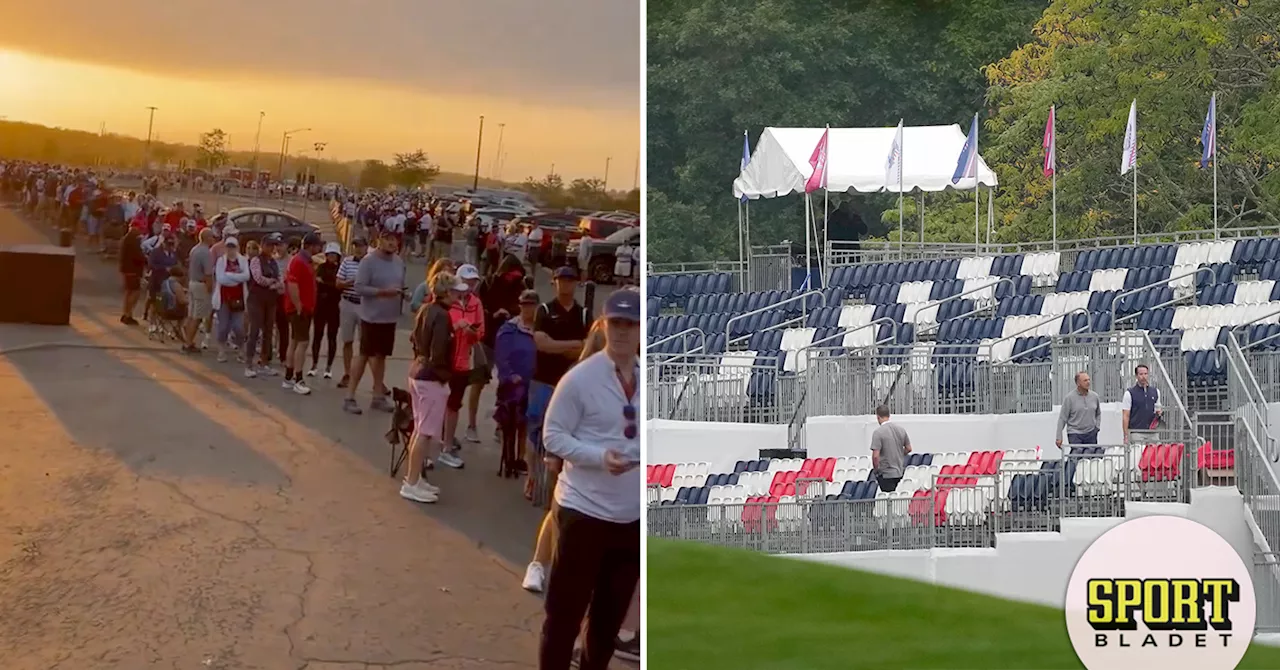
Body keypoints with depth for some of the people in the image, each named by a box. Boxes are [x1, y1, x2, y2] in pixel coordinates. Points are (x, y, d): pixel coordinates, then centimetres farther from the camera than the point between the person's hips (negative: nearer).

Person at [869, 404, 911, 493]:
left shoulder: (878, 432, -17)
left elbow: (876, 456, -21)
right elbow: (908, 449, 11)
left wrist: (875, 470, -5)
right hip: (900, 472, 6)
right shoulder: (901, 429, 2)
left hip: (886, 474, -6)